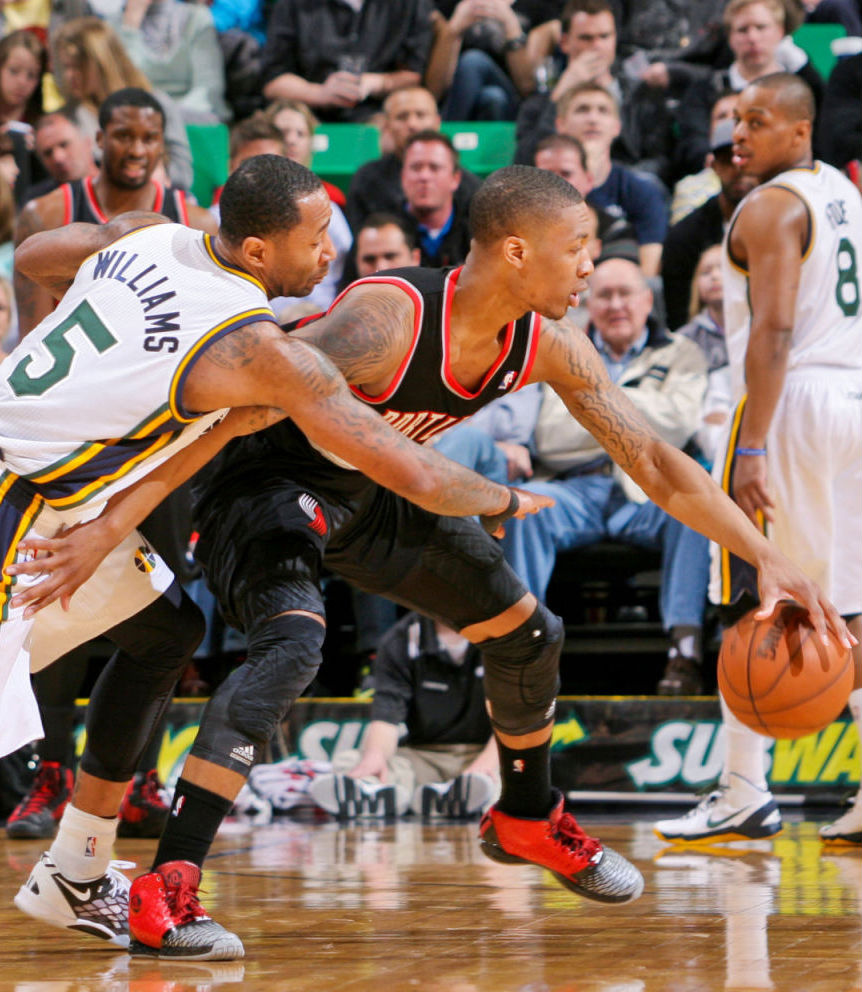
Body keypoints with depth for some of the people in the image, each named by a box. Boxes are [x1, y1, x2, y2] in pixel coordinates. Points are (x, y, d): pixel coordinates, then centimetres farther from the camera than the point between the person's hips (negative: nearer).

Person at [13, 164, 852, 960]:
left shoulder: (550, 351, -13)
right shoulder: (388, 320, -37)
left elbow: (654, 462, -4)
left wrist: (765, 557, -13)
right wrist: (108, 528, -43)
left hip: (372, 492, 8)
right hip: (269, 482, -8)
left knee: (527, 633, 11)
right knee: (292, 644, -34)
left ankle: (527, 820, 39)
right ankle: (165, 888, -35)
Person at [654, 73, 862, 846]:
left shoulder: (769, 207, -10)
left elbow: (773, 332, -19)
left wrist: (752, 449, -22)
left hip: (790, 404, -8)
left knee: (751, 607, -3)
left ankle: (744, 795, -4)